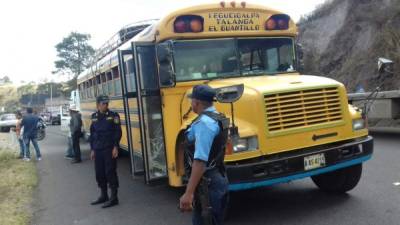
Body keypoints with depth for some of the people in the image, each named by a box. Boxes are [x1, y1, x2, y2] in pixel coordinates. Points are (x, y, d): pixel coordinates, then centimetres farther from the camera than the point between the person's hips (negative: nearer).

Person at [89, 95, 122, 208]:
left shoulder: (113, 115, -5)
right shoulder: (94, 117, 8)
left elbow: (118, 132, -8)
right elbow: (92, 134, 13)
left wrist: (116, 147, -15)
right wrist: (92, 149, 11)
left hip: (109, 149, -5)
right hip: (98, 150, 5)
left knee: (110, 172, -4)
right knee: (99, 172, 11)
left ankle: (114, 198, 3)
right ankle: (103, 196, 25)